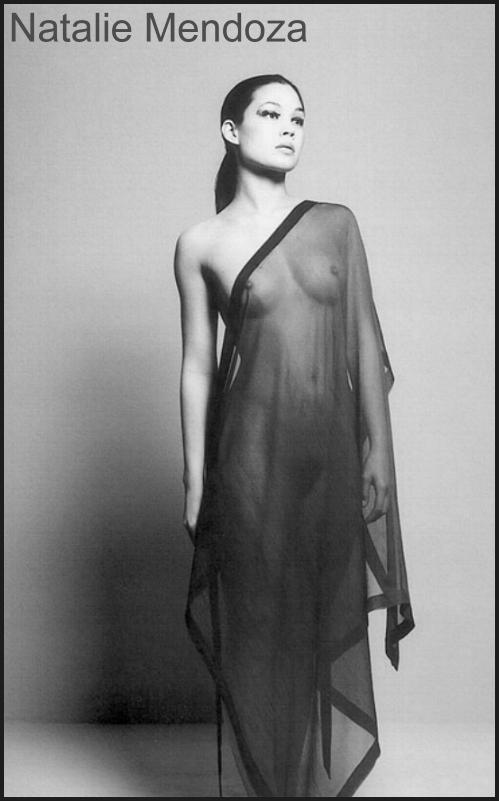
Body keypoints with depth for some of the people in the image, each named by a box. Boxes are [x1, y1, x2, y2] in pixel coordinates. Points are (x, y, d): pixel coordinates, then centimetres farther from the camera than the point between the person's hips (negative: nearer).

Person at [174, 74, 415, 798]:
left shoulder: (337, 223, 7)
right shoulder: (201, 244, 1)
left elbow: (365, 343, 7)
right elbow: (197, 364, 3)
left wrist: (379, 450, 4)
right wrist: (195, 480, 2)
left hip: (333, 449, 2)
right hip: (252, 452, -2)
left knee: (331, 619, 12)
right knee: (263, 624, 7)